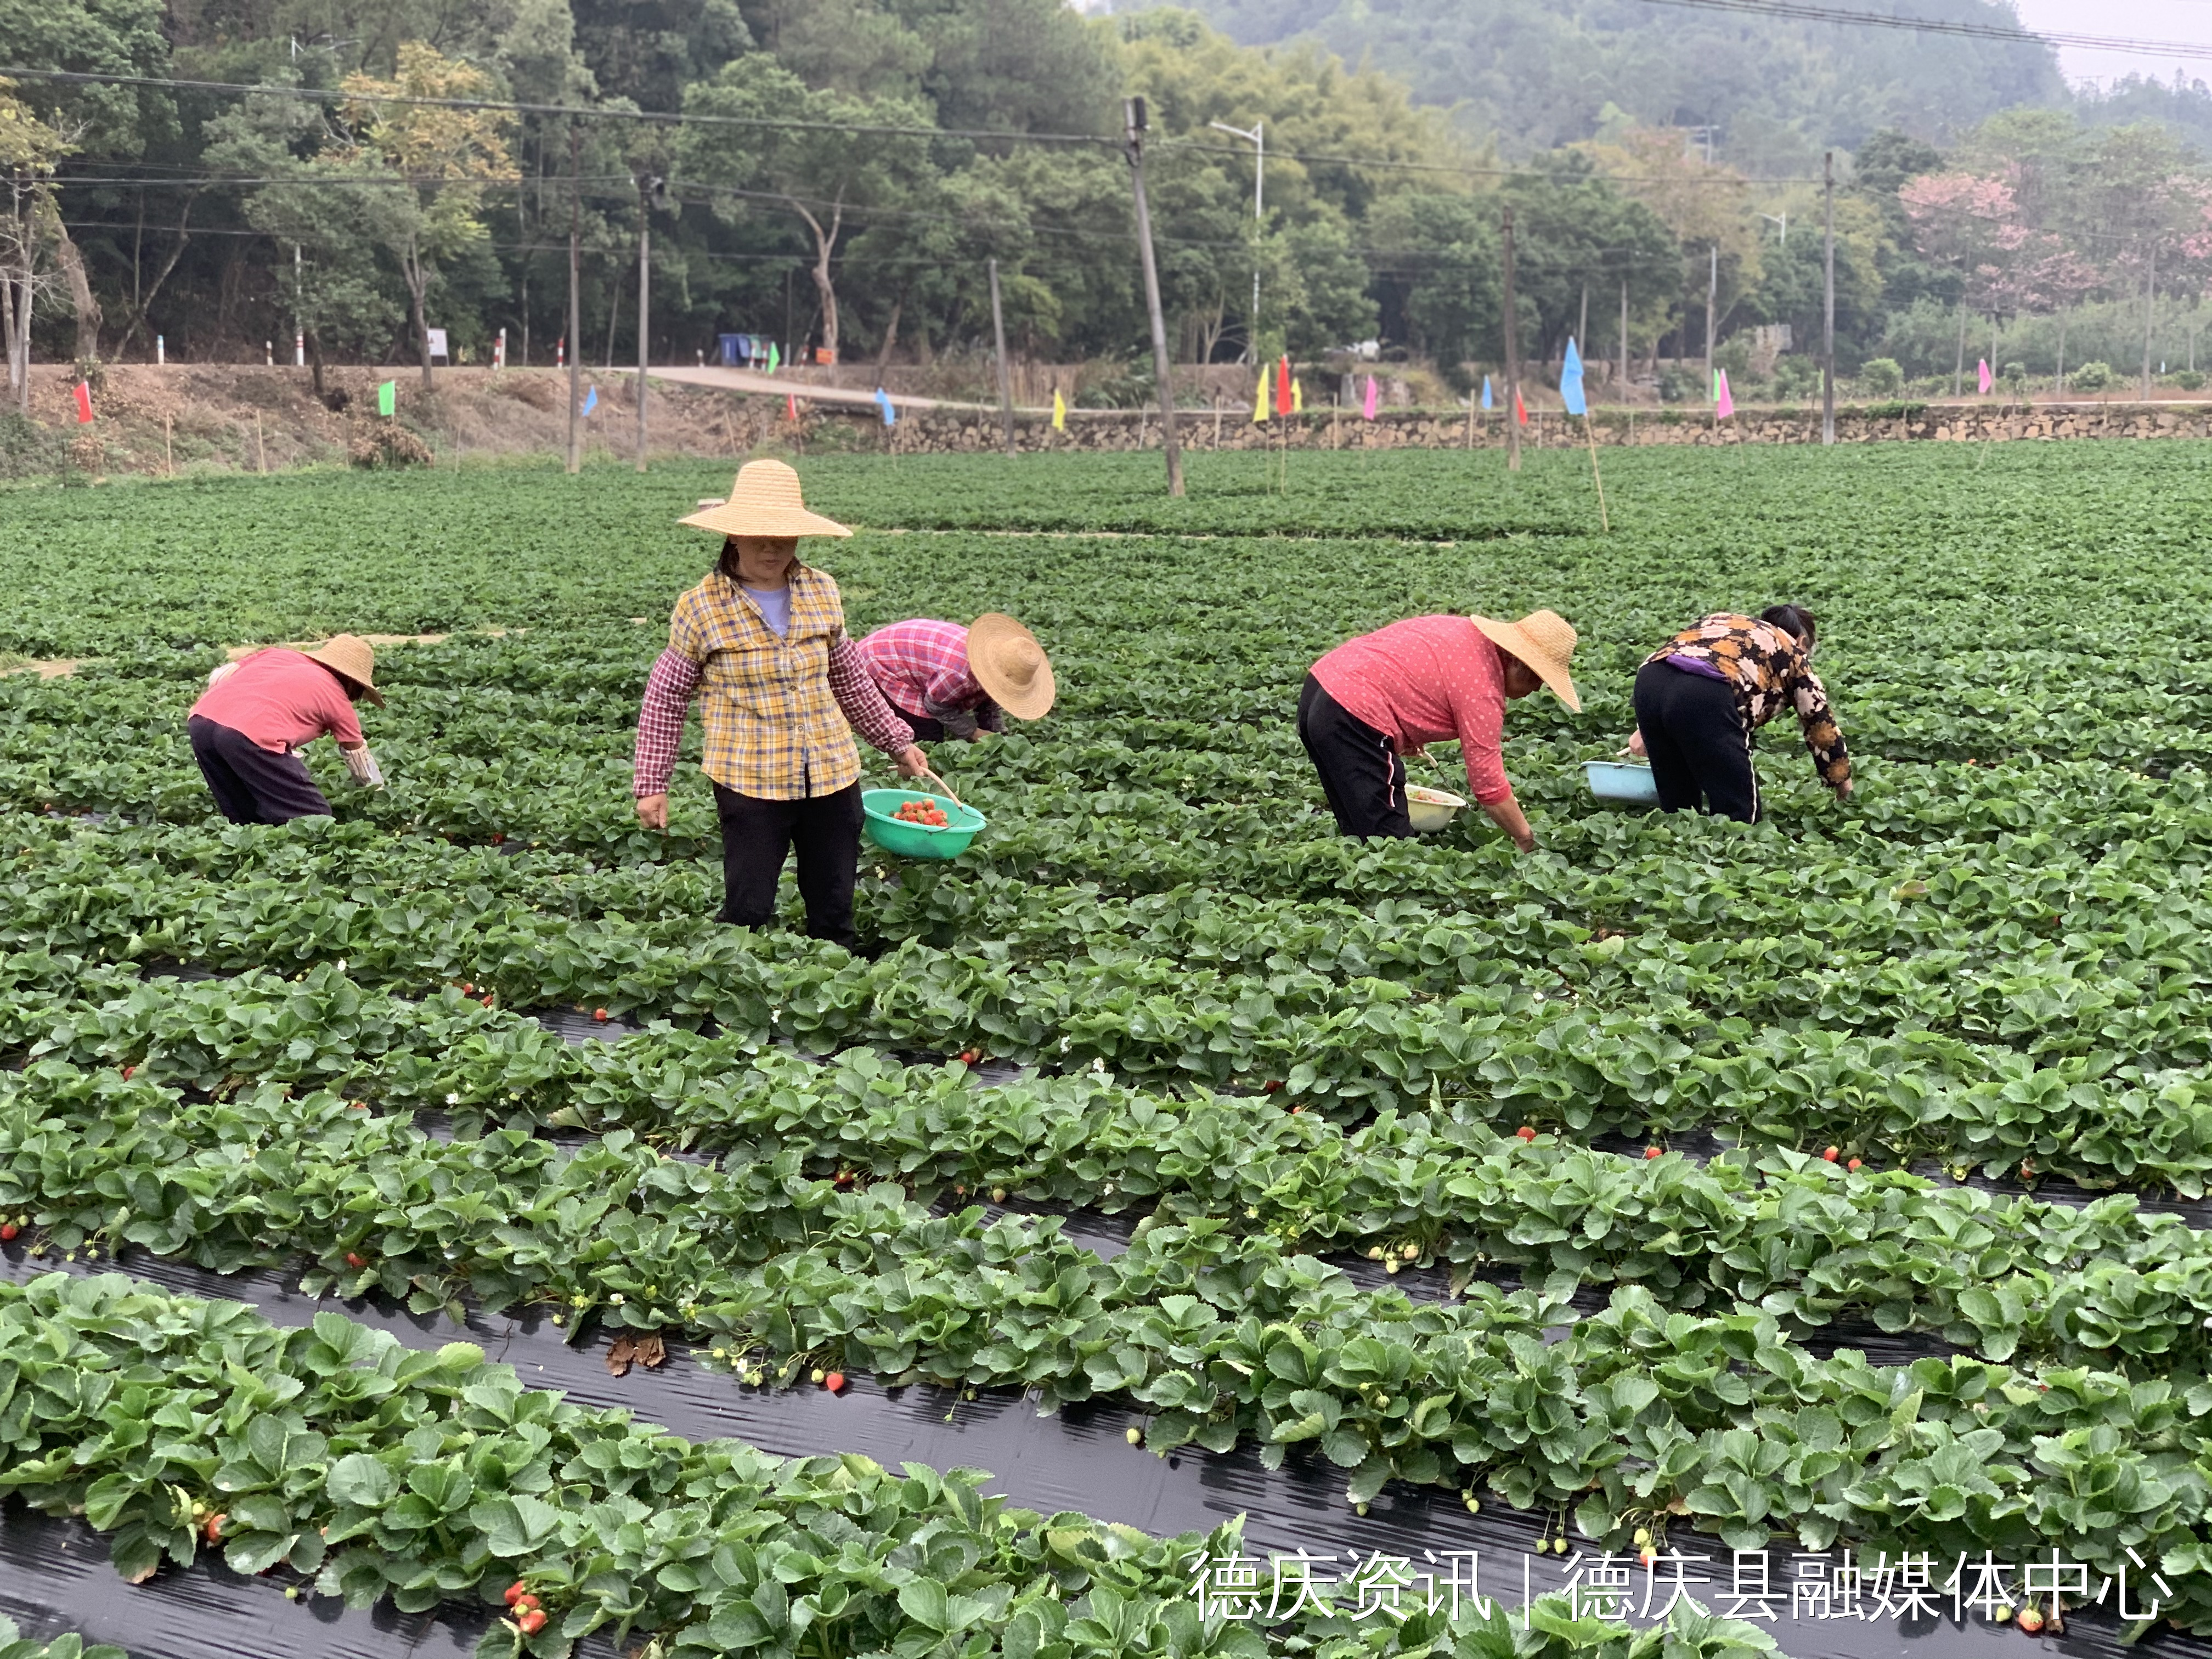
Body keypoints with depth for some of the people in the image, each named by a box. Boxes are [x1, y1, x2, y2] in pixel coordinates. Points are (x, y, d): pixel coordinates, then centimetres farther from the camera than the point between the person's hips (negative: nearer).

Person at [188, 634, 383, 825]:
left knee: (246, 821, 20)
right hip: (251, 736, -6)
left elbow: (217, 678, 24)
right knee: (316, 823, 3)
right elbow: (359, 756, 30)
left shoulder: (278, 653, 31)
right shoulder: (336, 696, 19)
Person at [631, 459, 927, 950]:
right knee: (747, 914, -1)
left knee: (834, 914, 12)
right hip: (750, 784, -4)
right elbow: (665, 698, 2)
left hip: (832, 778, 4)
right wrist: (651, 784, 1)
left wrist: (897, 741, 21)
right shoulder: (702, 607, -6)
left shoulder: (821, 592, 5)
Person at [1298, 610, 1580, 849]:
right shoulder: (1484, 692, -13)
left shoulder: (1465, 630, 13)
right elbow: (1489, 786, -13)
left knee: (1361, 836, 17)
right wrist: (1526, 840, -3)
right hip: (1353, 720, -10)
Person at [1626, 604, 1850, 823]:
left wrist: (1645, 729, 36)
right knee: (1738, 813, 6)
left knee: (1676, 807, 20)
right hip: (1705, 695, -6)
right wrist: (1842, 781, 43)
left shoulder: (1721, 622, 39)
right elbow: (1820, 720, 31)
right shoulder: (1792, 653, 27)